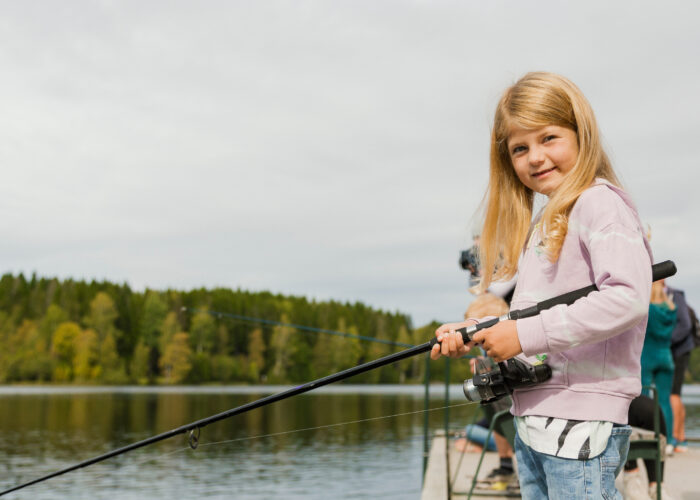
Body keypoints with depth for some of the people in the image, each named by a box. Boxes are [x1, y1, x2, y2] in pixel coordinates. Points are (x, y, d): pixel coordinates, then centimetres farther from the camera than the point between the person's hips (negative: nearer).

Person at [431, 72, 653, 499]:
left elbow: (628, 297, -22)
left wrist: (527, 334, -22)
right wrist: (472, 333, 2)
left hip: (582, 419, -9)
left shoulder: (600, 203, -9)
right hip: (532, 416, 9)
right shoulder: (543, 222, 19)